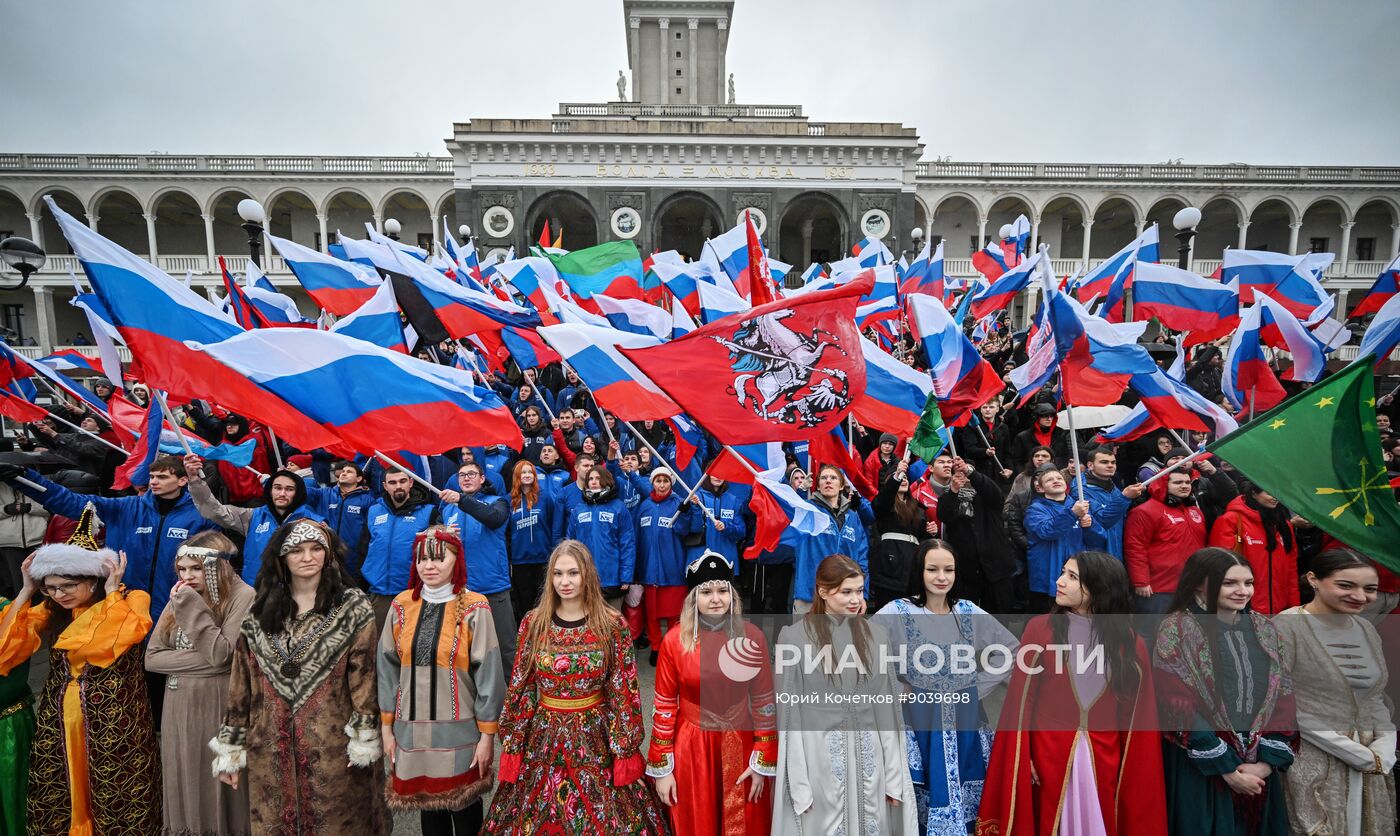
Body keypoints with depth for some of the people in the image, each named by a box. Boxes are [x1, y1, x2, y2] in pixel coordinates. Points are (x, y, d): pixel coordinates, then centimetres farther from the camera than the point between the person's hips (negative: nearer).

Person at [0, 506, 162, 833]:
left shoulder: (132, 601, -9)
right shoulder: (51, 609, 6)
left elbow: (115, 642, -25)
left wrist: (112, 591, -18)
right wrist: (26, 591, -3)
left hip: (115, 723, -4)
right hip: (58, 721, 5)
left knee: (116, 804, 7)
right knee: (56, 802, 16)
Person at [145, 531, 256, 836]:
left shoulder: (242, 596, -11)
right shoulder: (180, 598, 8)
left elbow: (221, 654, -19)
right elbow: (152, 658, 4)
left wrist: (192, 607, -17)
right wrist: (201, 660, -11)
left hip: (219, 708, -5)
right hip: (179, 710, 6)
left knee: (217, 789, 3)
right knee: (184, 789, 12)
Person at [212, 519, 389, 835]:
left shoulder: (353, 608, -5)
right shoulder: (260, 611, 5)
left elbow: (364, 676, -8)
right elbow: (242, 681, 7)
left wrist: (364, 741, -12)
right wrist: (231, 748, 6)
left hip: (332, 744, -3)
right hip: (271, 748, 3)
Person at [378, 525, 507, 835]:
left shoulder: (474, 608, -11)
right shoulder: (402, 605, 1)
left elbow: (488, 674, -10)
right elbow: (388, 669, 6)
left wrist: (487, 734, -10)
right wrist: (386, 726, 6)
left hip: (460, 730, -3)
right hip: (412, 728, 3)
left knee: (464, 806, 10)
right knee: (426, 803, 17)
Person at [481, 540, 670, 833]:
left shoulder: (612, 625, -11)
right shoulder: (533, 622, -5)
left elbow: (624, 693, -7)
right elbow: (520, 688, 1)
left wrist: (626, 751, -6)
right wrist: (512, 745, 2)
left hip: (595, 738, -2)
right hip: (544, 738, 2)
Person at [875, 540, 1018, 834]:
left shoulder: (968, 611, 1)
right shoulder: (897, 612, -11)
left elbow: (1012, 649, 10)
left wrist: (982, 684, 2)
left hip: (965, 722, 4)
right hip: (919, 721, -3)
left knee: (962, 795, 16)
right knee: (927, 793, 7)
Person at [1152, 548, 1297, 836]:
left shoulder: (1265, 630, 5)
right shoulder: (1177, 629, -12)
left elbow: (1283, 699, 3)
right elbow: (1178, 707, -15)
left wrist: (1266, 761, -7)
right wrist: (1226, 768, -13)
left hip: (1259, 768, 5)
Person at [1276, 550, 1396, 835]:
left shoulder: (1366, 628, 8)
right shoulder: (1285, 628, -15)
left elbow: (1377, 698, 13)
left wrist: (1384, 749, -3)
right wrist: (1362, 755, -12)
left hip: (1374, 766, 6)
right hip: (1312, 763, -6)